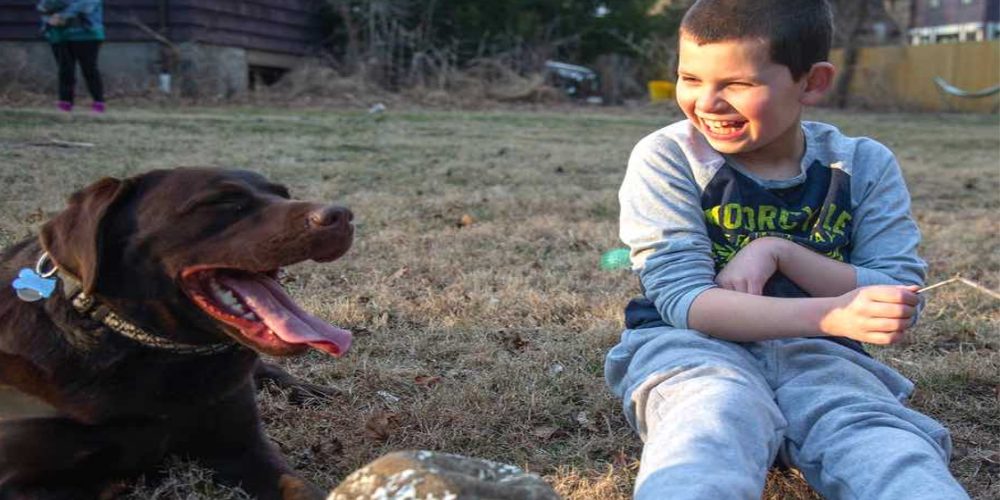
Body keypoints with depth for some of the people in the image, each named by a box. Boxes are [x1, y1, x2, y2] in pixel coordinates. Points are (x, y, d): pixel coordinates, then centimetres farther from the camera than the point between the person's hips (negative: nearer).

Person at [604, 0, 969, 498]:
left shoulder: (865, 167, 4)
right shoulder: (666, 158, -4)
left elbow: (900, 297, -1)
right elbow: (683, 299, -14)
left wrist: (776, 250, -15)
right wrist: (834, 315, -29)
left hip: (817, 355, 3)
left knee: (892, 451, -33)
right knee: (716, 421, -39)